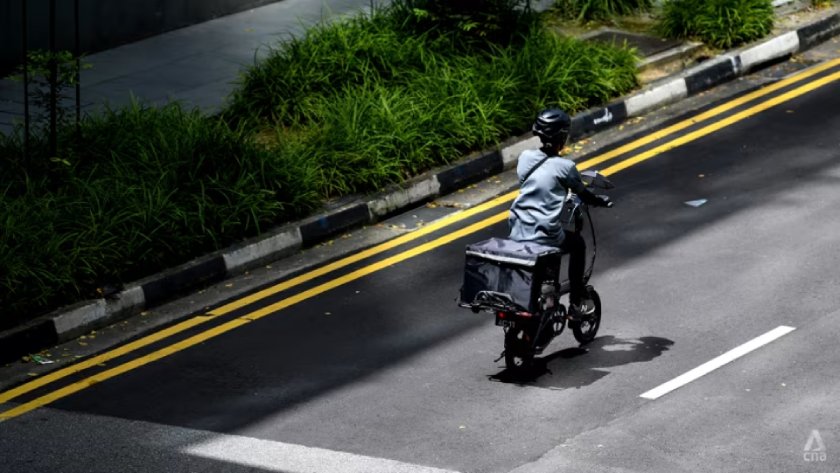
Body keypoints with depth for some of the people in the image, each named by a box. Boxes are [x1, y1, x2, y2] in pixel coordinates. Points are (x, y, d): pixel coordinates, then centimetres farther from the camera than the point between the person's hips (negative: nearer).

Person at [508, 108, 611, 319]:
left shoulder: (525, 158, 4)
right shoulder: (564, 166, -10)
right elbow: (582, 194, 4)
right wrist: (600, 201, 25)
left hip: (517, 233, 5)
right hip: (545, 236, -5)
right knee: (577, 243, 24)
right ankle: (576, 304, 25)